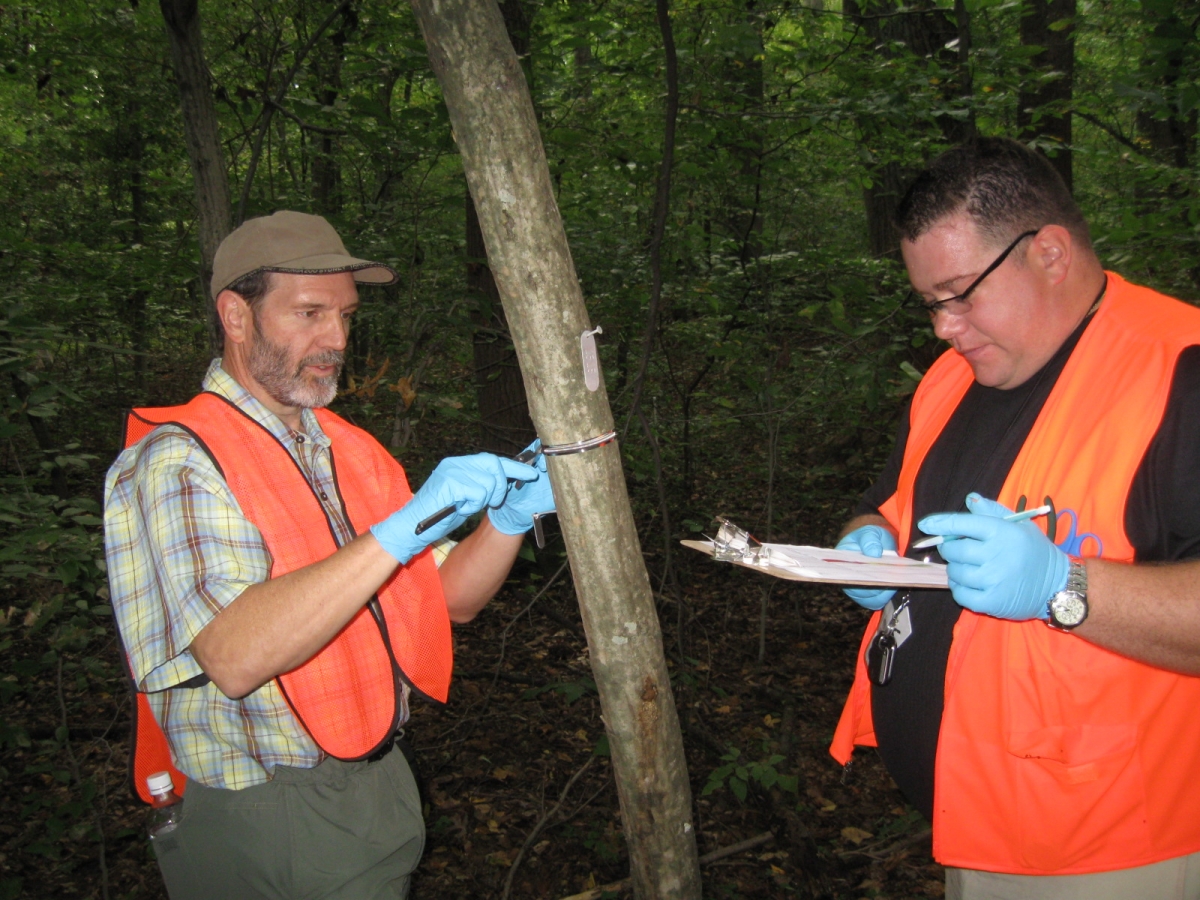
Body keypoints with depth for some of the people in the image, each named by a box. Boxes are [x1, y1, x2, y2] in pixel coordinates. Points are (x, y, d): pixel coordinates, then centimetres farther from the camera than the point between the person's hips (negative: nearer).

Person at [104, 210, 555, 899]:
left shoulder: (350, 448, 6)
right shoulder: (177, 462, -18)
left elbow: (450, 599, 5)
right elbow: (234, 657, -32)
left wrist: (508, 518, -14)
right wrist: (405, 527, -36)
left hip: (379, 785, 7)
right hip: (262, 824, -7)